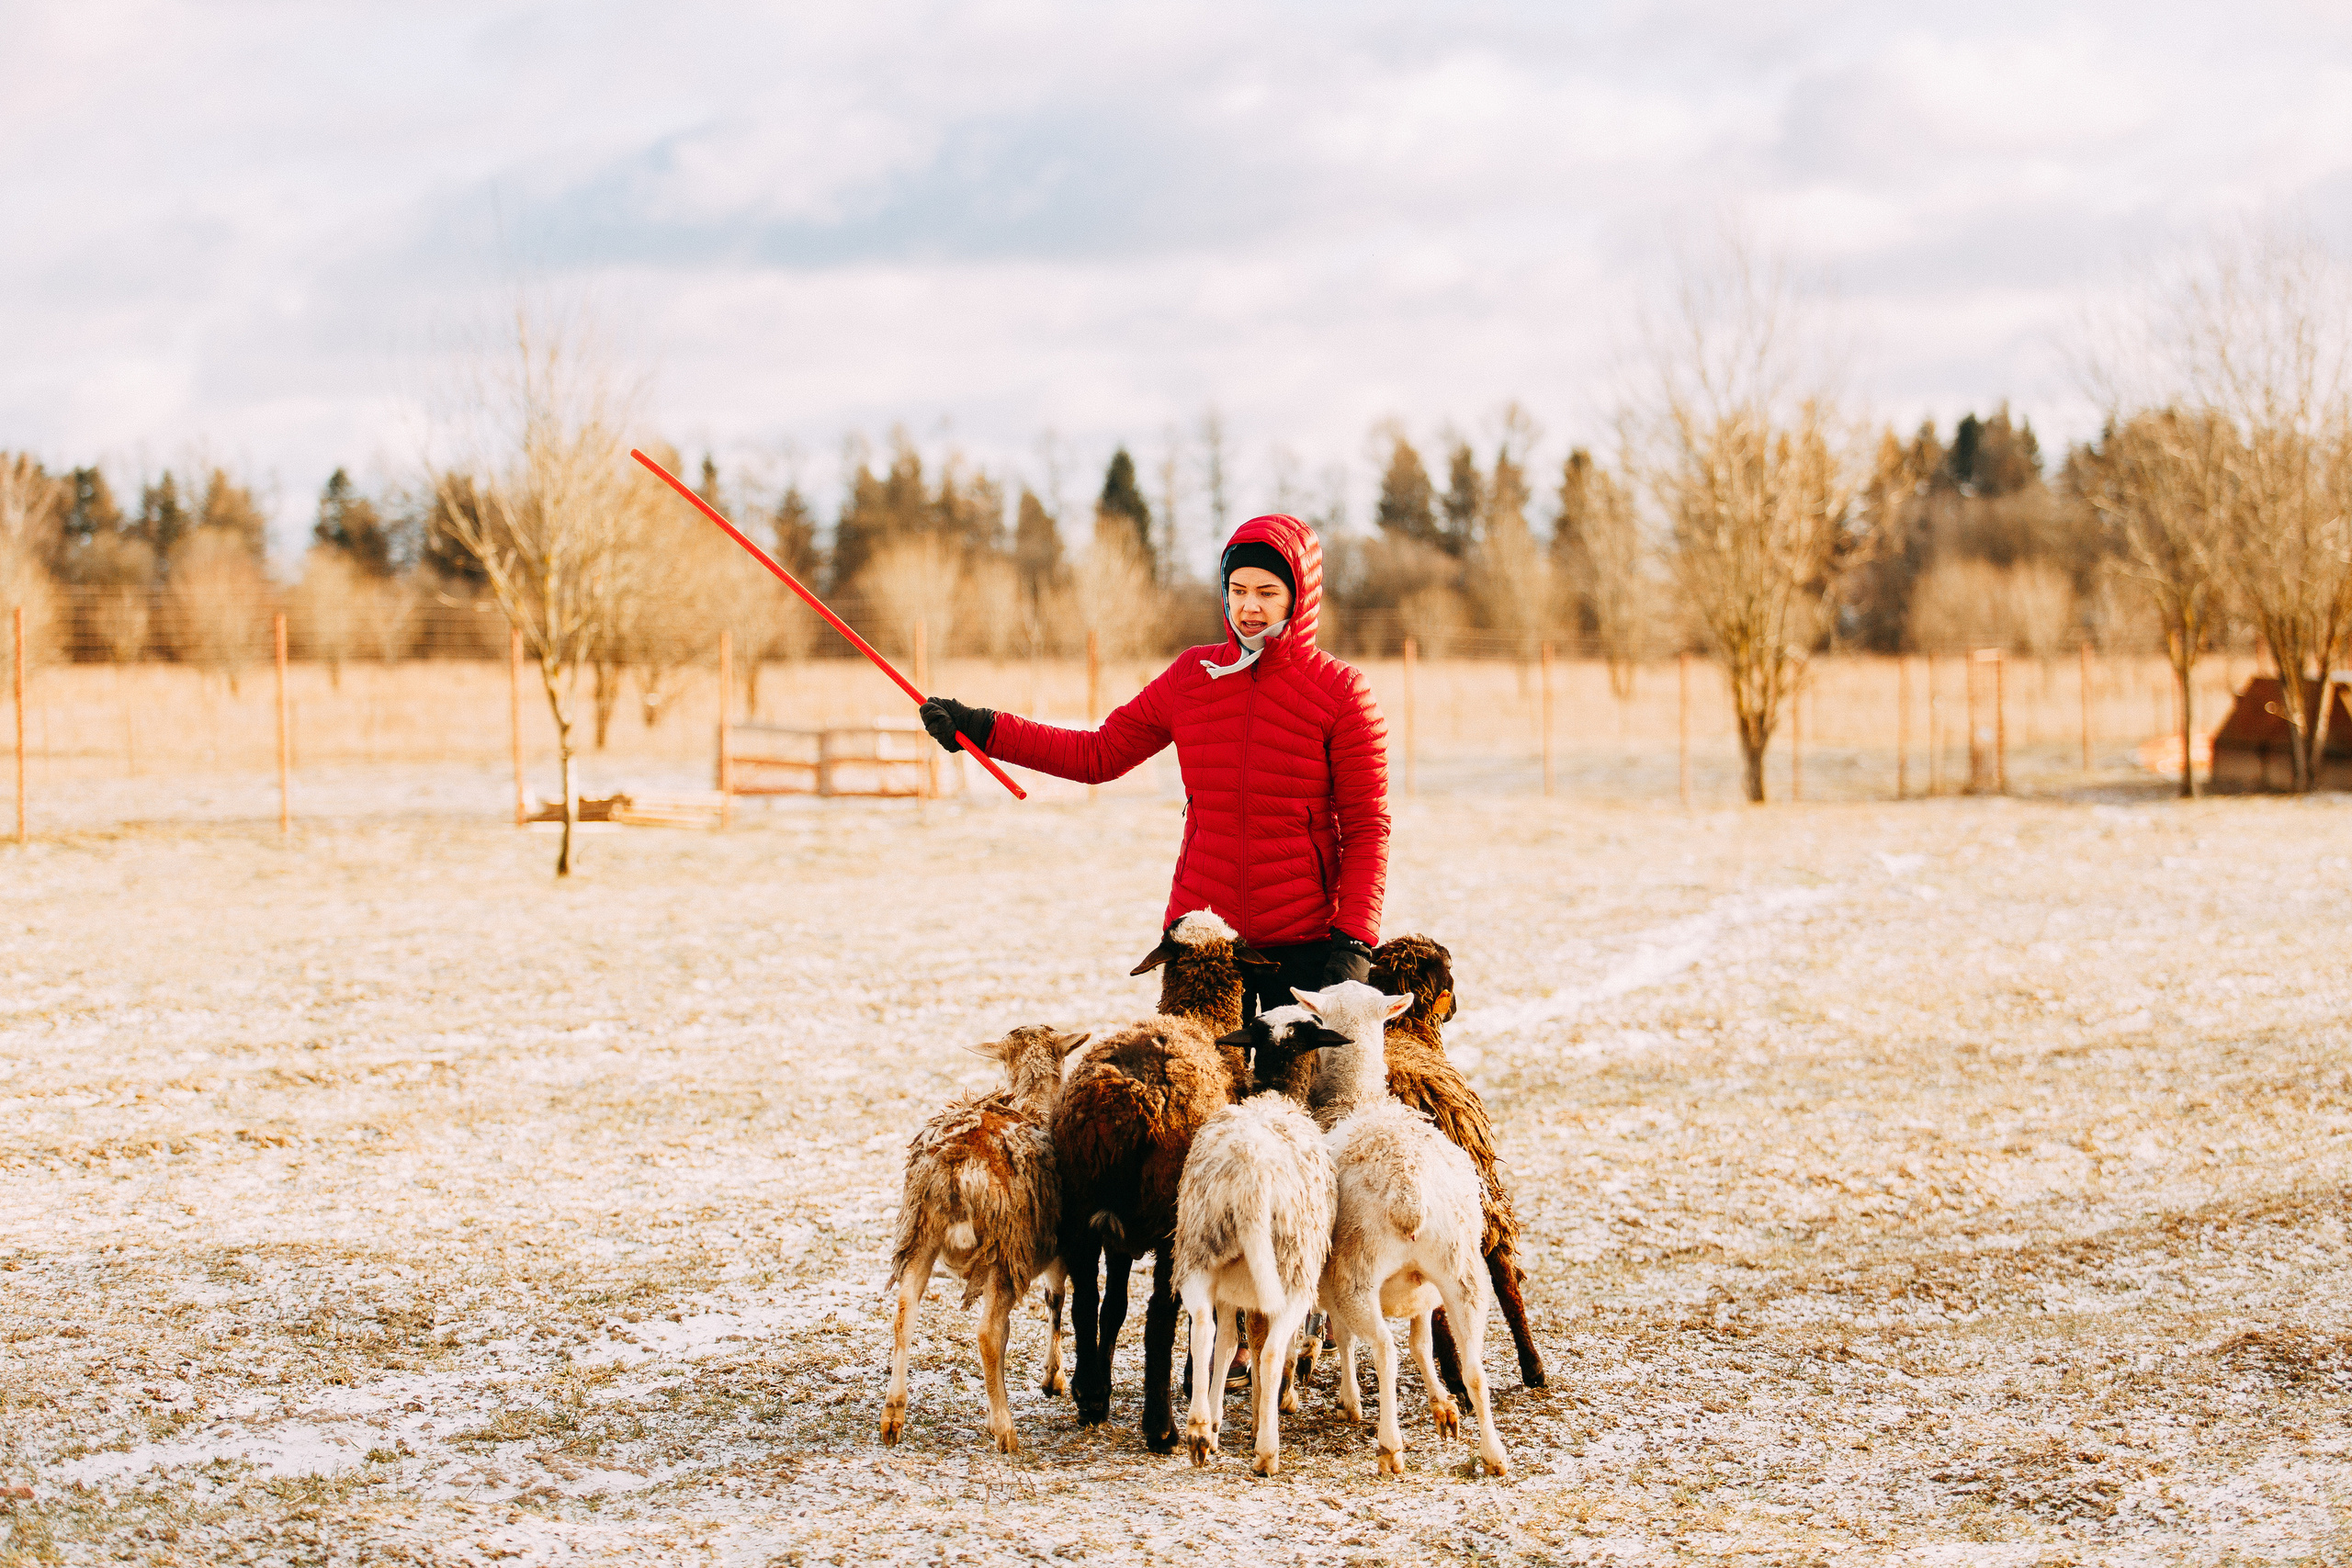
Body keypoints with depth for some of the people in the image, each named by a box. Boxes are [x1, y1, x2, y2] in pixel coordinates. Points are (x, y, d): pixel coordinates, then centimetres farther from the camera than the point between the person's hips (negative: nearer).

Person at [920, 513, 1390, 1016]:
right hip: (1204, 930, 3)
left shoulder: (1340, 690, -3)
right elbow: (1098, 754, 13)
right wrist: (983, 729, 6)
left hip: (1303, 943, -3)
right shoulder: (1192, 676, 8)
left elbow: (1367, 827, -4)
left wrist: (1354, 942, -13)